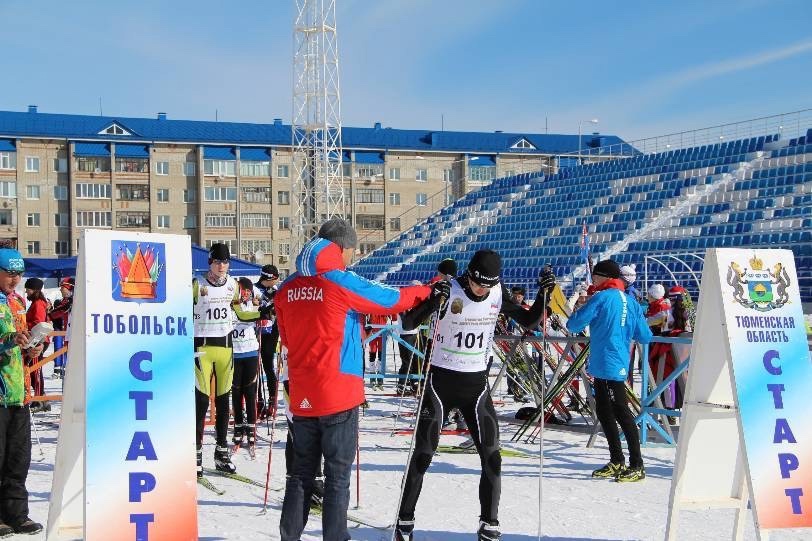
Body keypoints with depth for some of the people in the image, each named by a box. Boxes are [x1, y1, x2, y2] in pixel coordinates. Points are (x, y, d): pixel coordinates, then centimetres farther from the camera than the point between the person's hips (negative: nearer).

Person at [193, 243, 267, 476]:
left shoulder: (232, 285, 8)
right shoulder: (197, 284, -5)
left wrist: (262, 314, 10)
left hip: (226, 346, 4)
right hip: (203, 346, -4)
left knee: (223, 400, 8)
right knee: (201, 400, -8)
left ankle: (222, 452, 16)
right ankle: (196, 453, -2)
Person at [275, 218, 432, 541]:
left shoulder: (287, 288, 5)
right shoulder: (342, 283, -11)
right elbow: (392, 300, 0)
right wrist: (426, 290, 17)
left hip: (301, 397, 5)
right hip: (338, 395, -5)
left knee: (302, 472, 14)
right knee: (337, 475, 3)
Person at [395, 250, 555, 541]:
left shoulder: (498, 294, -3)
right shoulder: (449, 290, -16)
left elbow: (529, 322, 9)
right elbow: (407, 324, -19)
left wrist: (544, 294, -8)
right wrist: (433, 301, -37)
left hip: (476, 383, 4)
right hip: (440, 380, -4)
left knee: (491, 455, 1)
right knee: (423, 453, 0)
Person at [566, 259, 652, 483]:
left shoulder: (602, 298, -9)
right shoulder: (631, 302, 12)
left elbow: (574, 325, -9)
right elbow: (645, 337, 13)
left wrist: (577, 310, 11)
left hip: (607, 365, -9)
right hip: (619, 365, 9)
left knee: (621, 413, -7)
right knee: (604, 413, 16)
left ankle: (637, 466, -6)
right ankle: (617, 462, 22)